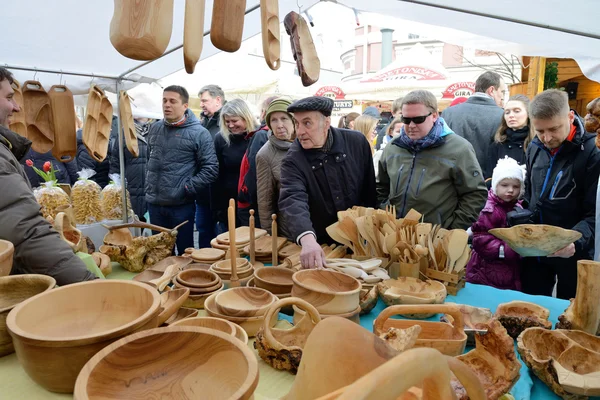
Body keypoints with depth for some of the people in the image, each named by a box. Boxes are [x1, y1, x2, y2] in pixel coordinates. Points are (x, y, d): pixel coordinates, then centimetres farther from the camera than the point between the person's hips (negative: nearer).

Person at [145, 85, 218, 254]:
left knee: (185, 252, 11)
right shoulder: (154, 129, 7)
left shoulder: (198, 133, -10)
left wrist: (187, 189, -15)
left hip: (182, 205, -5)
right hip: (154, 204, 5)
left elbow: (211, 169, -13)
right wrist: (149, 185, 13)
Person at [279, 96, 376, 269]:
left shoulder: (357, 142, -9)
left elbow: (370, 191, 1)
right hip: (319, 245, -1)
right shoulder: (293, 161, -16)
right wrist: (307, 239, -51)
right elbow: (293, 200, -33)